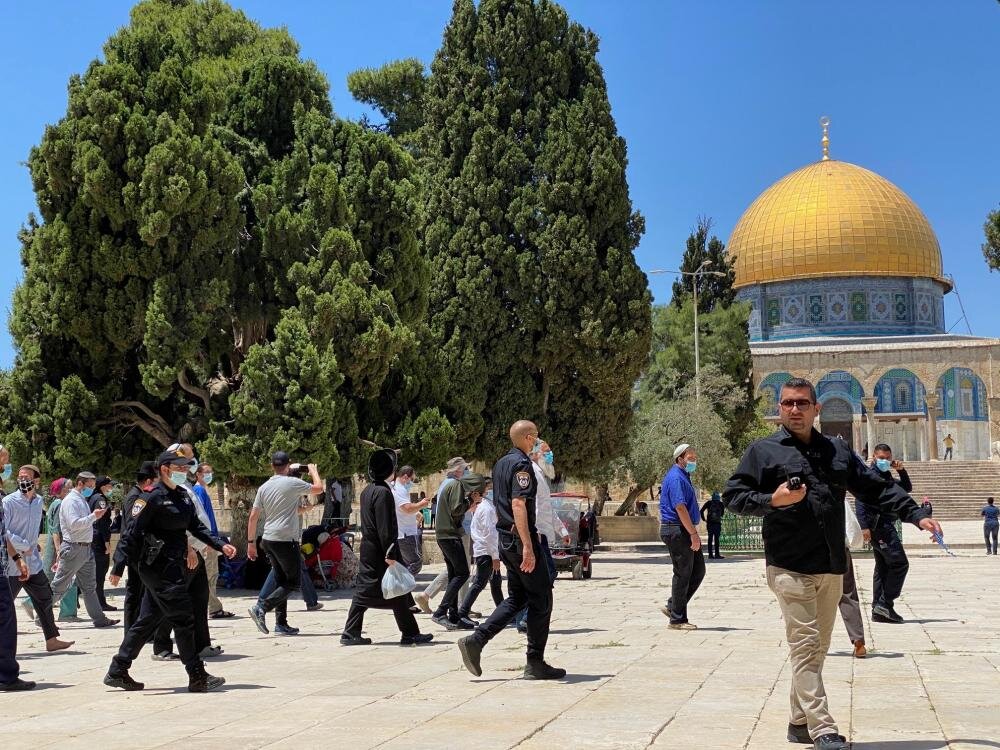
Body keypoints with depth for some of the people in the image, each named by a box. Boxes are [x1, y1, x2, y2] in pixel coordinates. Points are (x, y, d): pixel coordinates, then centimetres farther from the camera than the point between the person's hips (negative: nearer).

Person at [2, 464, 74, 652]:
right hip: (12, 564, -7)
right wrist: (24, 546, -15)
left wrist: (33, 546, 13)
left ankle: (52, 640, 25)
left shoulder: (38, 501, 9)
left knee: (44, 599, 14)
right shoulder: (9, 502, -12)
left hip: (32, 562, 7)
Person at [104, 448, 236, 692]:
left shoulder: (183, 496, 12)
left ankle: (117, 672, 22)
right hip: (158, 565, -9)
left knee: (149, 619, 13)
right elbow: (132, 533, -15)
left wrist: (221, 545, 6)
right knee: (184, 618, -7)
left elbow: (196, 526, 17)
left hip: (174, 565, 9)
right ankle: (198, 678, -1)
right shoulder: (151, 497, -13)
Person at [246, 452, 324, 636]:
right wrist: (314, 471, 21)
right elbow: (319, 489, 4)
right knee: (294, 583, 0)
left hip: (268, 540, 7)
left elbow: (253, 517, 9)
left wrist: (251, 542, 14)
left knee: (281, 581, 14)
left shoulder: (264, 487, 9)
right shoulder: (293, 483, -8)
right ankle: (262, 608, -15)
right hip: (286, 540, -7)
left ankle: (281, 623, 11)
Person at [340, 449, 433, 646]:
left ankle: (351, 633, 7)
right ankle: (410, 634, 6)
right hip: (380, 550, -9)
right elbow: (385, 526, -21)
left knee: (364, 591, 9)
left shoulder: (367, 491, 13)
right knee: (398, 593, 0)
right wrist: (390, 554, -21)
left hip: (368, 549, 9)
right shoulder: (383, 492, -17)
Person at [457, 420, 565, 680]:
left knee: (516, 598, 15)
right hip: (521, 538, -9)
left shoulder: (500, 464, 15)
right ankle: (535, 663, 5)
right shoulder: (521, 464, -15)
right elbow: (518, 505, -25)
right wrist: (527, 546, -29)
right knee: (541, 599, 1)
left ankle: (475, 641, 3)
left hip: (505, 539, 9)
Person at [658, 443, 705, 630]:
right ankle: (677, 619, 3)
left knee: (698, 571, 11)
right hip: (677, 531, -10)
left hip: (686, 532, 10)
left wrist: (694, 533, 21)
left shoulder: (684, 477, 19)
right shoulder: (676, 478, -14)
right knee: (683, 574, -5)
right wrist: (693, 534, -23)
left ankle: (673, 607, 17)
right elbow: (680, 508, -22)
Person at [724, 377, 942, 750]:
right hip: (790, 567, -5)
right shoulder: (763, 450, 1)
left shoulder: (837, 451, 15)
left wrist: (916, 515, 6)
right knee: (805, 645, -10)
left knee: (816, 649, 12)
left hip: (832, 568, 5)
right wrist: (772, 500, -16)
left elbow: (877, 488, 16)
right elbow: (732, 496, -1)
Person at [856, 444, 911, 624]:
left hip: (886, 527, 10)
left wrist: (901, 471, 9)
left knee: (883, 567, 10)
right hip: (879, 526, -10)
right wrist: (864, 526, -25)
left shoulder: (887, 477, 20)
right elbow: (859, 501, -17)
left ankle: (878, 609, 12)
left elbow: (907, 488, 27)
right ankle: (885, 603, -11)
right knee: (900, 563, -11)